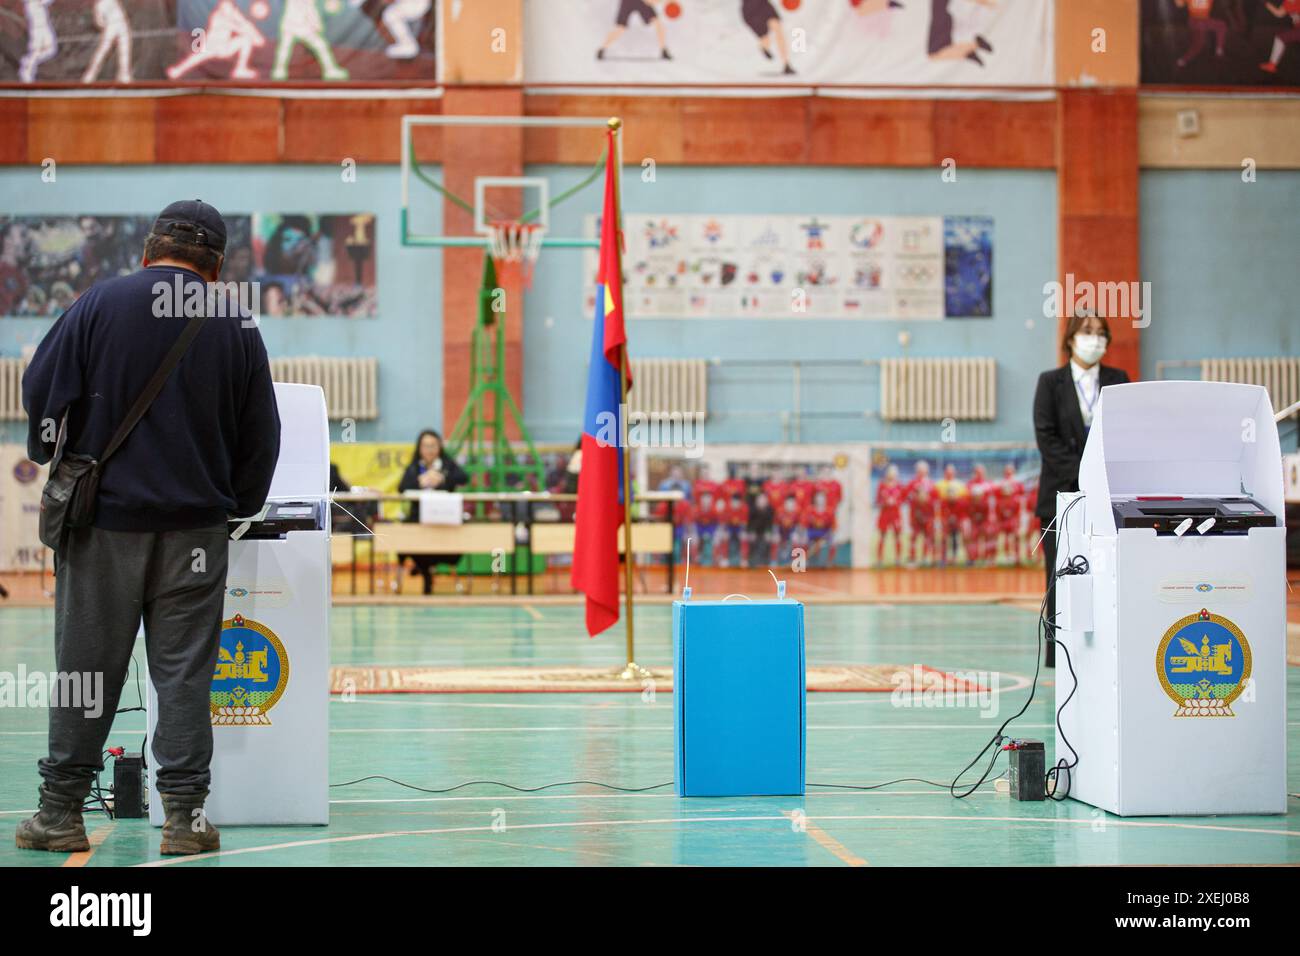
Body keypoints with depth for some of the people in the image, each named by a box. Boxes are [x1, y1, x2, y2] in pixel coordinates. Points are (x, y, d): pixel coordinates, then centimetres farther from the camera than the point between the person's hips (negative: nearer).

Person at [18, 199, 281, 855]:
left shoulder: (100, 303, -3)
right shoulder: (238, 328, 4)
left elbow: (41, 388, -3)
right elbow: (260, 438, 10)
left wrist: (47, 457, 17)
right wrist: (239, 507, 25)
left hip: (103, 515, -1)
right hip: (196, 527, 1)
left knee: (86, 666, 6)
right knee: (184, 671, 6)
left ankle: (60, 812, 12)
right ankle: (184, 814, 6)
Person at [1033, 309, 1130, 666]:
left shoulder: (1118, 381, 11)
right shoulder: (1050, 383, 5)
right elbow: (1046, 438, -3)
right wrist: (1083, 474, -12)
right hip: (1062, 496, -1)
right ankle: (1060, 657, 1)